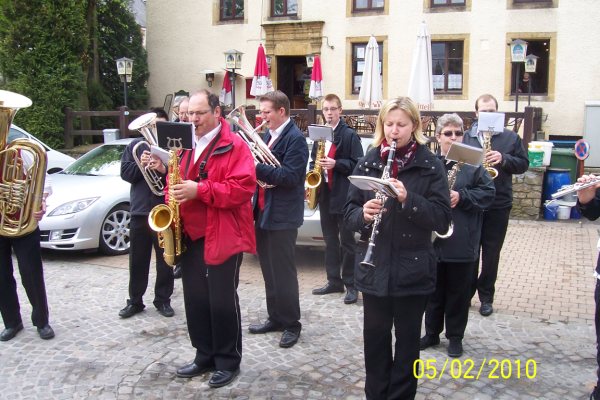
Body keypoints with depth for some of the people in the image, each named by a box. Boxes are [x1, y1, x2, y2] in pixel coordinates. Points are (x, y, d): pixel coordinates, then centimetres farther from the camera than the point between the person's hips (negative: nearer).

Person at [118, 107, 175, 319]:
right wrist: (140, 164, -14)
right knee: (137, 260, 11)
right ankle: (135, 301, 23)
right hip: (139, 211, 3)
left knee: (165, 260, 7)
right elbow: (125, 173, 3)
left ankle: (163, 300, 21)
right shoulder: (135, 146, 9)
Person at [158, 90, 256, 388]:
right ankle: (204, 356, 28)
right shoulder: (188, 145, 14)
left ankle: (228, 361, 16)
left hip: (223, 237, -7)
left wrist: (200, 190, -25)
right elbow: (179, 182, 22)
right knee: (195, 299, 13)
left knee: (222, 301, 1)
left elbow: (243, 188, -20)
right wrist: (174, 192, 0)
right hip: (190, 236, 7)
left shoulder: (234, 146, -10)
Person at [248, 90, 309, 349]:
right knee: (269, 270, 15)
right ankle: (275, 318, 28)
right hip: (263, 213, 8)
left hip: (282, 216, -8)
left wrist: (256, 167, -23)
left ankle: (291, 324, 12)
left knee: (283, 272, 0)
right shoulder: (268, 135, 13)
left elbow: (289, 177, -22)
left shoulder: (295, 139, -13)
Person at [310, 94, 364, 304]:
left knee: (347, 241, -1)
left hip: (343, 195, -6)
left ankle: (351, 284, 7)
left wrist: (336, 164, -21)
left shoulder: (350, 135, -6)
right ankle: (334, 281, 22)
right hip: (324, 194, 7)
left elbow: (358, 164, -11)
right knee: (330, 240, 12)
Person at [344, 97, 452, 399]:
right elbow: (349, 212, 3)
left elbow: (442, 218, -11)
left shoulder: (430, 166, -4)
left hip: (413, 268, -2)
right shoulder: (368, 162, 3)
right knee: (374, 335, 12)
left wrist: (408, 199, -26)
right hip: (374, 266, 2)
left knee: (408, 338, 10)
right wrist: (363, 214, -20)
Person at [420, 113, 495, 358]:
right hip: (431, 239, 2)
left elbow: (489, 192, -3)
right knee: (434, 290, 14)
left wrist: (461, 197, -16)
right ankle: (432, 333, 29)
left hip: (461, 242, -1)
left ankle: (455, 336, 24)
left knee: (458, 291, 8)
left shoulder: (473, 164, 0)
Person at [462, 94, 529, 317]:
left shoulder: (511, 137, 5)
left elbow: (523, 164, 4)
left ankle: (486, 296, 21)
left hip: (498, 205, 0)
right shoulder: (466, 136, 5)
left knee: (491, 253, 8)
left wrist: (503, 159, -13)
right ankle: (466, 292, 22)